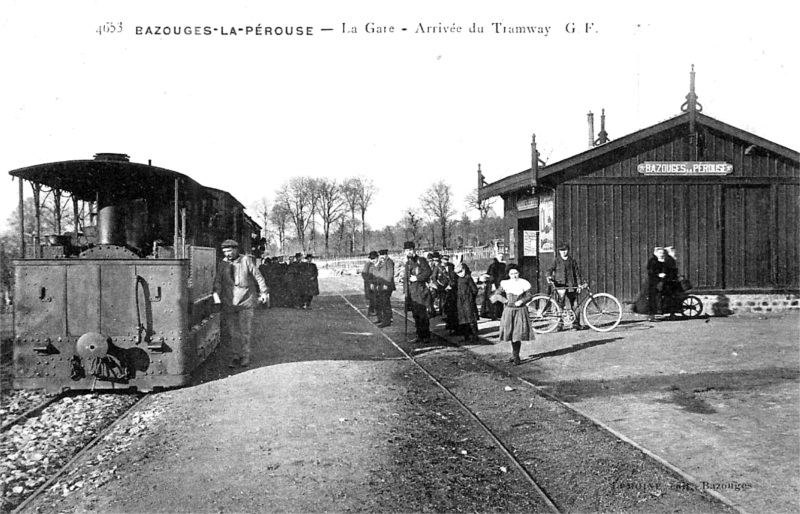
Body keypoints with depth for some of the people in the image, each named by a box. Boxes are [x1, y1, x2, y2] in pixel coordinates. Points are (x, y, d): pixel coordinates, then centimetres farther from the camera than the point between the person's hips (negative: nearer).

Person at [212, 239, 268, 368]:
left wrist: (263, 292, -1)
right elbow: (217, 280, 3)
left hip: (246, 300, -3)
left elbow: (258, 276, 3)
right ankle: (237, 354, 17)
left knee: (245, 330, -2)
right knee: (229, 330, 1)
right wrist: (216, 293, -14)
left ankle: (245, 356, 11)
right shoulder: (222, 264, 8)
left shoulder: (246, 260, 0)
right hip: (229, 302, 3)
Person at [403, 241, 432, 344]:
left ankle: (426, 336, 1)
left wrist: (417, 278, -17)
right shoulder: (407, 263, 17)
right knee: (416, 316, 9)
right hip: (411, 293, 7)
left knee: (422, 315, -6)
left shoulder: (421, 260, -4)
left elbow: (428, 272, -12)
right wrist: (404, 291, 17)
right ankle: (420, 336, 16)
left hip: (420, 292, -7)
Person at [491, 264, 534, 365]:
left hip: (520, 311, -2)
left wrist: (521, 301, -13)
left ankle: (515, 356, 7)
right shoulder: (505, 284, 0)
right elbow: (496, 294, 3)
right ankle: (515, 355, 25)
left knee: (518, 334, -5)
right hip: (509, 311, 2)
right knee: (511, 334, 6)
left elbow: (529, 295, 2)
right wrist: (504, 300, -11)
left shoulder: (523, 283, -3)